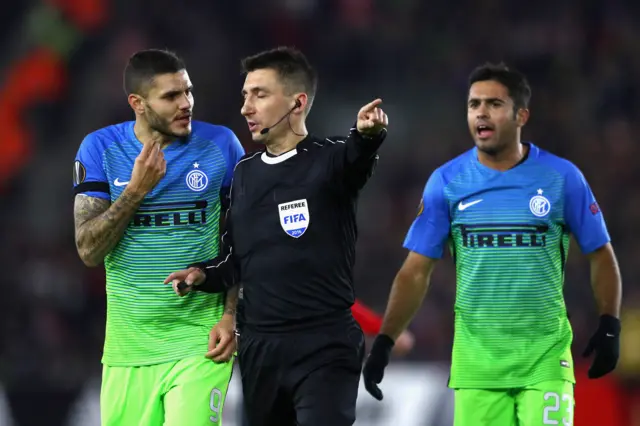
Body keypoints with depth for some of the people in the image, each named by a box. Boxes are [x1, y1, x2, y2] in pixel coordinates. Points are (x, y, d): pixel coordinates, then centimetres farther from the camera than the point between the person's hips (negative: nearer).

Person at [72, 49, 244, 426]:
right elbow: (89, 251, -6)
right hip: (128, 347, 2)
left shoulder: (221, 145, -2)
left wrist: (233, 316, -6)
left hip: (198, 344, -2)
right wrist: (136, 190, -15)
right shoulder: (101, 149, -1)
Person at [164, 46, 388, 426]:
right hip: (259, 347, 6)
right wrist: (202, 275, -1)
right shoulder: (245, 173, 12)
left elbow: (356, 157, -31)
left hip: (324, 347, -6)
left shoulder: (329, 160, -6)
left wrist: (367, 135, -53)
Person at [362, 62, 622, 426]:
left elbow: (601, 255, 7)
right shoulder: (446, 181, 1)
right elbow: (416, 272, 3)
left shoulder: (562, 177, -2)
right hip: (475, 359, 2)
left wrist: (610, 326, -2)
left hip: (545, 357, -1)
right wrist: (384, 342, -4)